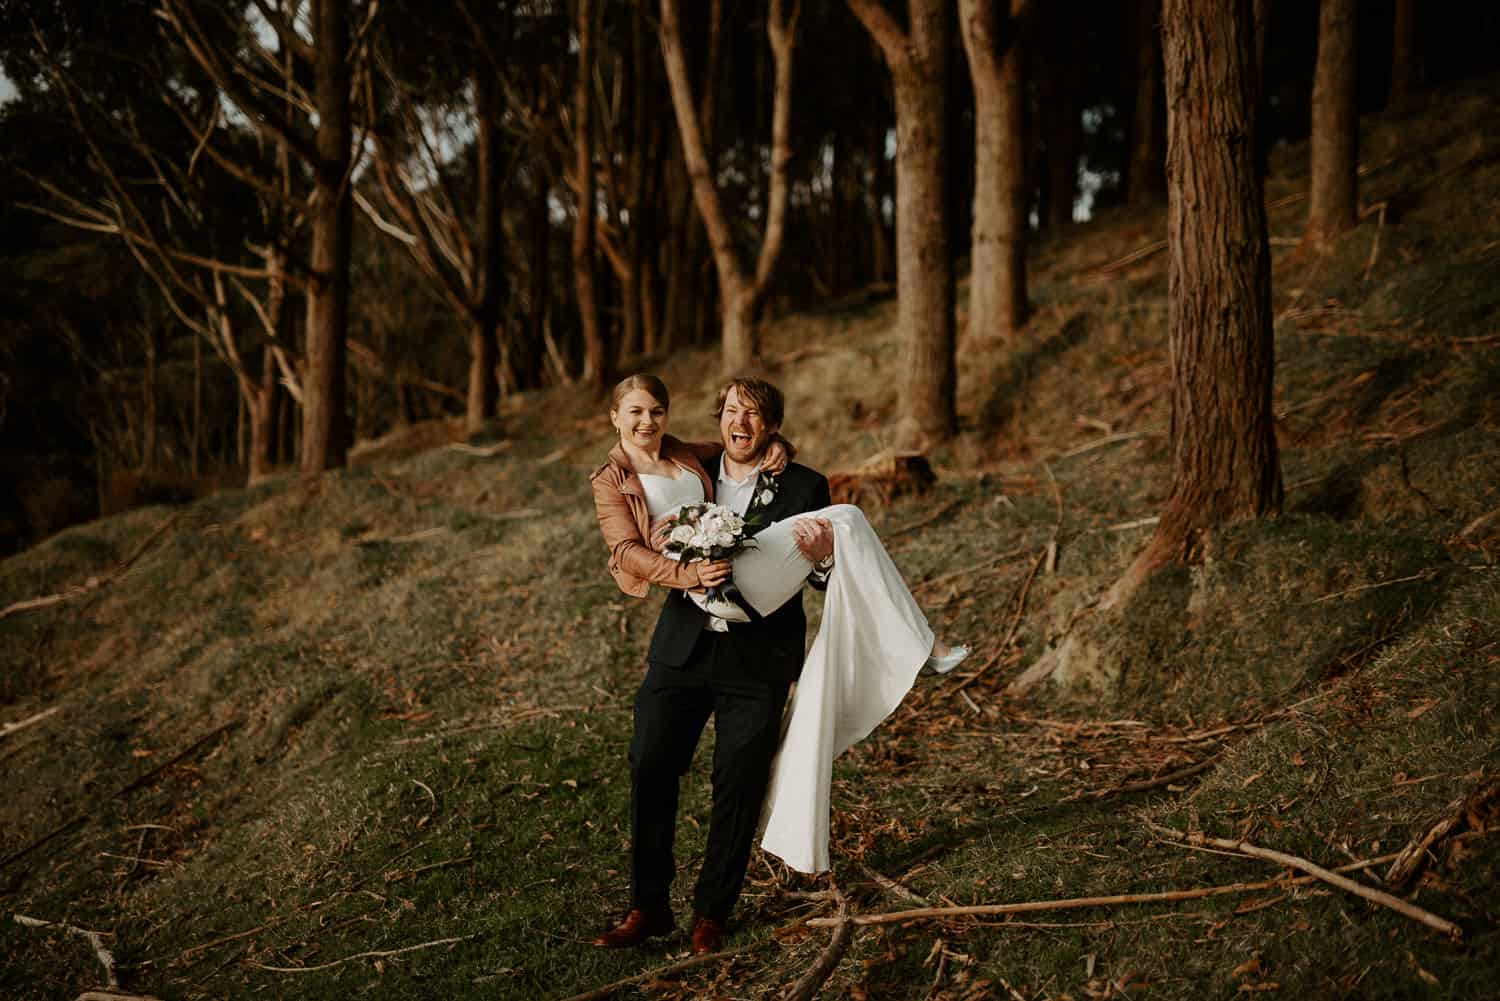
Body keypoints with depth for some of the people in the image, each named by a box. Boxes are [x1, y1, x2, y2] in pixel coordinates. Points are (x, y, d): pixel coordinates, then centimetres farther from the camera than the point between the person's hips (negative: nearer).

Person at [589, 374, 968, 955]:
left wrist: (824, 556, -22)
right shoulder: (695, 470, 7)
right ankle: (648, 908, 13)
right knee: (649, 768, -1)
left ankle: (711, 915, 17)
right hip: (683, 645, 2)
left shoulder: (804, 488, 0)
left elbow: (828, 580, 1)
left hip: (758, 657, -2)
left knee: (738, 788, 2)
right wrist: (688, 573, -12)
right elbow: (631, 556, 7)